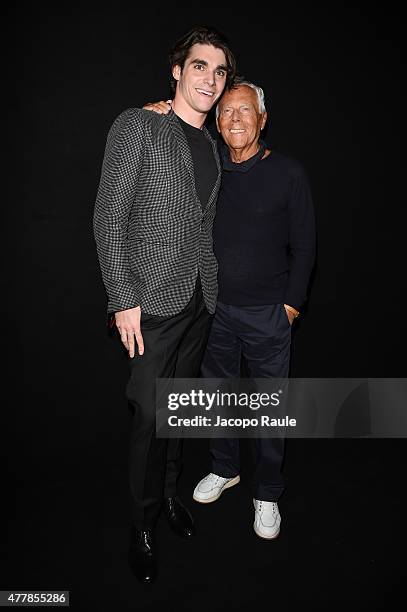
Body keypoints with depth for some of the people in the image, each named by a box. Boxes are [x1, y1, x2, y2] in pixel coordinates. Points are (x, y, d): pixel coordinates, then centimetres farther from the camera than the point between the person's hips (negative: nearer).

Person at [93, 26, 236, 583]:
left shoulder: (212, 147, 14)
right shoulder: (137, 126, -5)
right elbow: (109, 217, -10)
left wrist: (212, 290, 11)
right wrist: (123, 300, -15)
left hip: (200, 301, 6)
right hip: (154, 302, -6)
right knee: (150, 414, 0)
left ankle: (170, 492, 36)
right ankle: (143, 526, 21)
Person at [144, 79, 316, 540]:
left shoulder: (288, 174, -5)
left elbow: (304, 245, -1)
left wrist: (292, 302, -5)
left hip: (267, 312, -3)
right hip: (215, 307, 3)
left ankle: (267, 493, 28)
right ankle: (224, 469, 40)